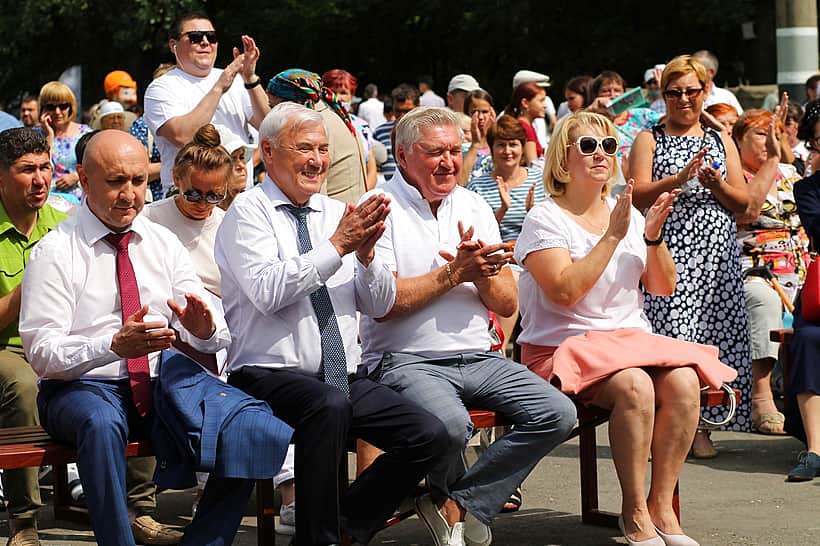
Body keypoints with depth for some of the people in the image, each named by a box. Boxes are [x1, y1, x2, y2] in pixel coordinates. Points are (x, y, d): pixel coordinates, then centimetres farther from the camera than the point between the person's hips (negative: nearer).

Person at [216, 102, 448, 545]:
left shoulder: (336, 212, 15)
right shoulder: (248, 212, -2)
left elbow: (379, 305, 13)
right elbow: (267, 291, -19)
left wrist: (366, 253, -7)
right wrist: (337, 246, -18)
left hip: (344, 379, 6)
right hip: (270, 374, -6)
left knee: (428, 435, -13)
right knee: (330, 403, -38)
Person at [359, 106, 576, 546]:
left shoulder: (475, 208, 15)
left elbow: (507, 305, 11)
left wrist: (481, 274, -10)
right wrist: (453, 272, -12)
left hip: (478, 358, 6)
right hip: (407, 360, -6)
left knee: (557, 414, -14)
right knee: (451, 424, -35)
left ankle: (459, 505, -7)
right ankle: (447, 497, 1)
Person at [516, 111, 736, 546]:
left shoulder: (626, 213, 14)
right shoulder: (545, 219, -3)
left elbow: (664, 287, 11)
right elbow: (566, 291, -18)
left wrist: (653, 236, -5)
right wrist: (612, 236, -18)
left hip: (631, 339, 5)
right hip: (566, 345, -5)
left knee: (684, 380, -25)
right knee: (635, 386, -34)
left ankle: (662, 506, -16)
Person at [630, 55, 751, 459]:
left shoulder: (721, 141, 17)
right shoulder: (649, 140, 8)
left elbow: (742, 203, 12)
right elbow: (638, 196, -5)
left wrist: (716, 184, -7)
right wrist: (680, 178, -18)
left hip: (717, 253, 3)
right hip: (669, 251, -3)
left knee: (712, 334, -2)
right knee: (669, 334, -12)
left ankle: (700, 428, 4)